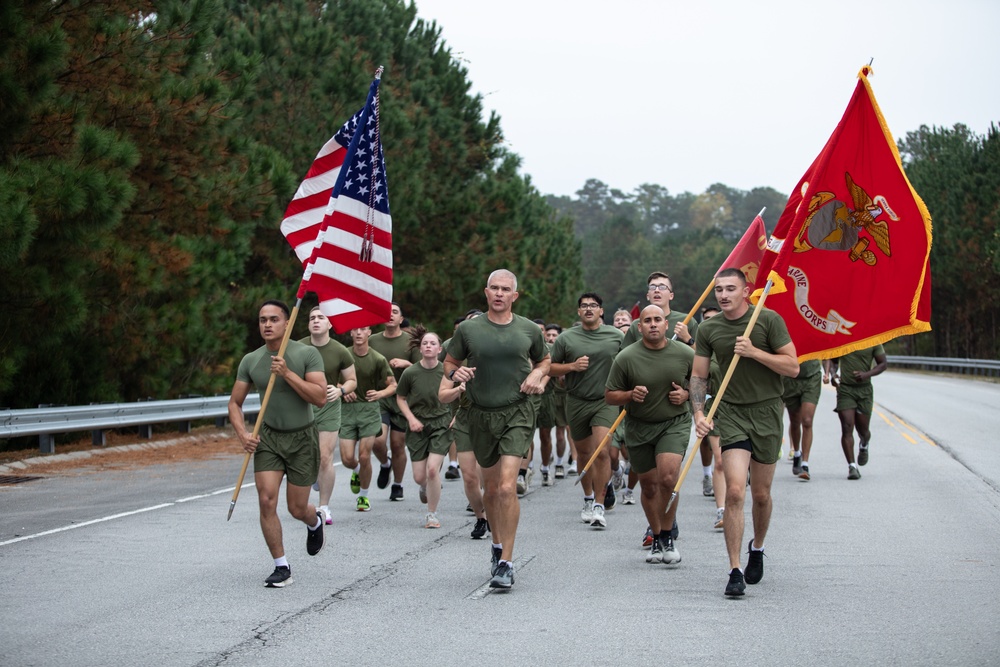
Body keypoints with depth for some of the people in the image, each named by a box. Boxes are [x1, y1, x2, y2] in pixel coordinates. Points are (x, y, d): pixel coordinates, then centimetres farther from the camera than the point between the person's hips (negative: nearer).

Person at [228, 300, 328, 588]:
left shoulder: (307, 354, -10)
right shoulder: (250, 361, 0)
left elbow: (320, 397, -18)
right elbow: (235, 403, 7)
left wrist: (287, 373, -25)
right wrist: (242, 434, -10)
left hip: (302, 438, -2)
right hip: (268, 438, 3)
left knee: (297, 508, 4)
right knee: (266, 501, -12)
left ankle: (315, 522, 43)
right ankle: (282, 567, 0)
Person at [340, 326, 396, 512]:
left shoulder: (378, 360, -2)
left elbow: (393, 386, 3)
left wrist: (380, 393, -17)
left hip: (369, 408, -1)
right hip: (348, 408, 1)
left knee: (364, 457, -8)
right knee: (347, 459, -5)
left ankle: (364, 495, 14)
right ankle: (356, 472, 33)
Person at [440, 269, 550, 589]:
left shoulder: (529, 330, 3)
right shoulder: (468, 329, 1)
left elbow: (543, 359, 21)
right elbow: (450, 361, 13)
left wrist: (537, 375, 0)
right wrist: (452, 376, -10)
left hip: (517, 413, -2)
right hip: (481, 415, 2)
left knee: (507, 488, -15)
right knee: (490, 488, 13)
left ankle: (506, 563, -11)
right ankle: (498, 544, 37)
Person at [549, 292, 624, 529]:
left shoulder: (616, 336, 2)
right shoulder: (566, 338, 1)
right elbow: (550, 368, 5)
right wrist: (572, 366, -11)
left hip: (605, 401, -2)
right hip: (577, 402, 2)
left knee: (601, 451, -16)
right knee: (584, 454, 14)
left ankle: (599, 506, -11)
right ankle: (588, 499, 35)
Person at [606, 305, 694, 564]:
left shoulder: (685, 354, -4)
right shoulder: (626, 358, -8)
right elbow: (609, 396, -1)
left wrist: (686, 394, -7)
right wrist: (630, 395, -19)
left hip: (675, 423, -1)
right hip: (639, 427, 1)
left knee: (668, 478, -21)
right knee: (649, 485, 9)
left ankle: (667, 536, -4)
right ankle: (656, 538, 29)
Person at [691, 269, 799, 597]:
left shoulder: (768, 320, -6)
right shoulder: (709, 329, 3)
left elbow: (793, 367, -7)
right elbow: (699, 376, 10)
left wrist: (754, 352, -17)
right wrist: (699, 412, -5)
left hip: (766, 412, -1)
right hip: (731, 413, 1)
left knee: (761, 494, 11)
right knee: (735, 491, -14)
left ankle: (757, 547, 40)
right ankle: (735, 571, -11)